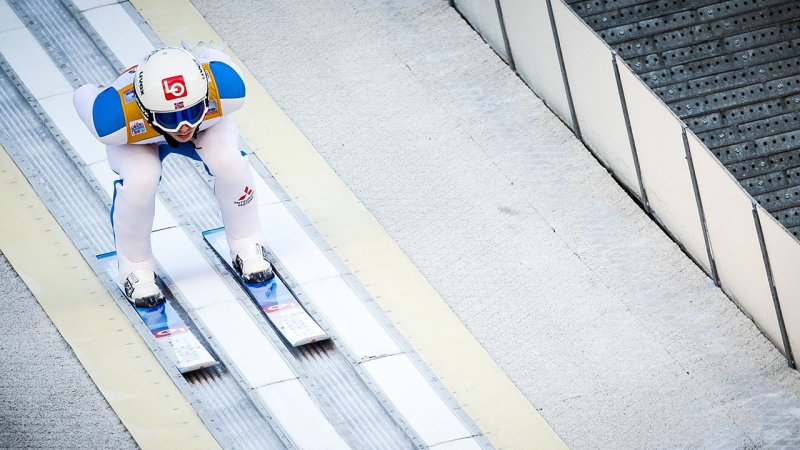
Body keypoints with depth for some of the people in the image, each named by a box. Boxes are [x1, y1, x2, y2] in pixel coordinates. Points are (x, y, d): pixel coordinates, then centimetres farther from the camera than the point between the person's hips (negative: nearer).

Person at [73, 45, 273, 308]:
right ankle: (136, 267, -2)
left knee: (228, 163, -26)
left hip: (207, 127, 2)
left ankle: (246, 247, 3)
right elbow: (82, 96, -22)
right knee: (139, 182, -30)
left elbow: (213, 57, -17)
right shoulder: (118, 119, -44)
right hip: (138, 134, -2)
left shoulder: (226, 89, -40)